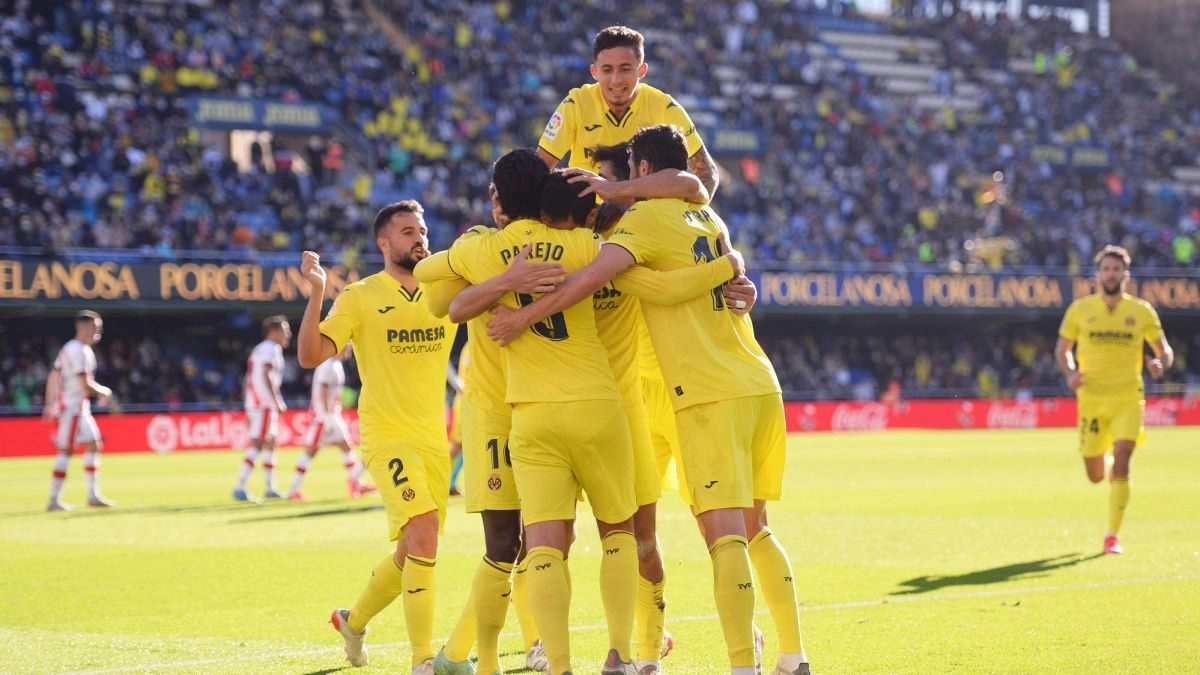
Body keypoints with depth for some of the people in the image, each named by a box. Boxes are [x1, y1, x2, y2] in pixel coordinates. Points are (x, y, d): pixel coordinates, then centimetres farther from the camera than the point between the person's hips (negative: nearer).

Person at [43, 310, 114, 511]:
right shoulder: (79, 351, -16)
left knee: (93, 445, 10)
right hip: (72, 407, -10)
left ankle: (93, 495, 12)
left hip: (80, 407, 10)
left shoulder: (69, 349, 15)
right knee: (66, 451, -8)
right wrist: (104, 392, -4)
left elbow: (53, 377, 17)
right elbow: (85, 385, -21)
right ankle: (54, 500, -6)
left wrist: (50, 405, 16)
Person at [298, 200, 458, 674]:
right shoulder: (360, 297, -5)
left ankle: (354, 620, 42)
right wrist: (315, 296, -23)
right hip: (387, 436, -6)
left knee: (413, 553, 15)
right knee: (423, 533, -23)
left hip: (434, 440, 6)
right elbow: (310, 355, -11)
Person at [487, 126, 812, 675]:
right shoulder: (708, 219, 17)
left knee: (724, 535, -12)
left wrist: (524, 317, -15)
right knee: (753, 529, 15)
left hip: (712, 396, -8)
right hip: (760, 384, 8)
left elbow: (594, 276, -21)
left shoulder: (647, 219, -6)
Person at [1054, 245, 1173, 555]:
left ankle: (1112, 535, -9)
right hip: (1091, 399, 1)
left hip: (1128, 399, -1)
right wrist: (1070, 372, -11)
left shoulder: (1142, 311, 2)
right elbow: (1062, 349, 10)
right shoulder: (1080, 309, 2)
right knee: (1095, 475, 5)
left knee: (1121, 461, -18)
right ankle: (1107, 463, 45)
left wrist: (1161, 364, -16)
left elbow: (1165, 350, 7)